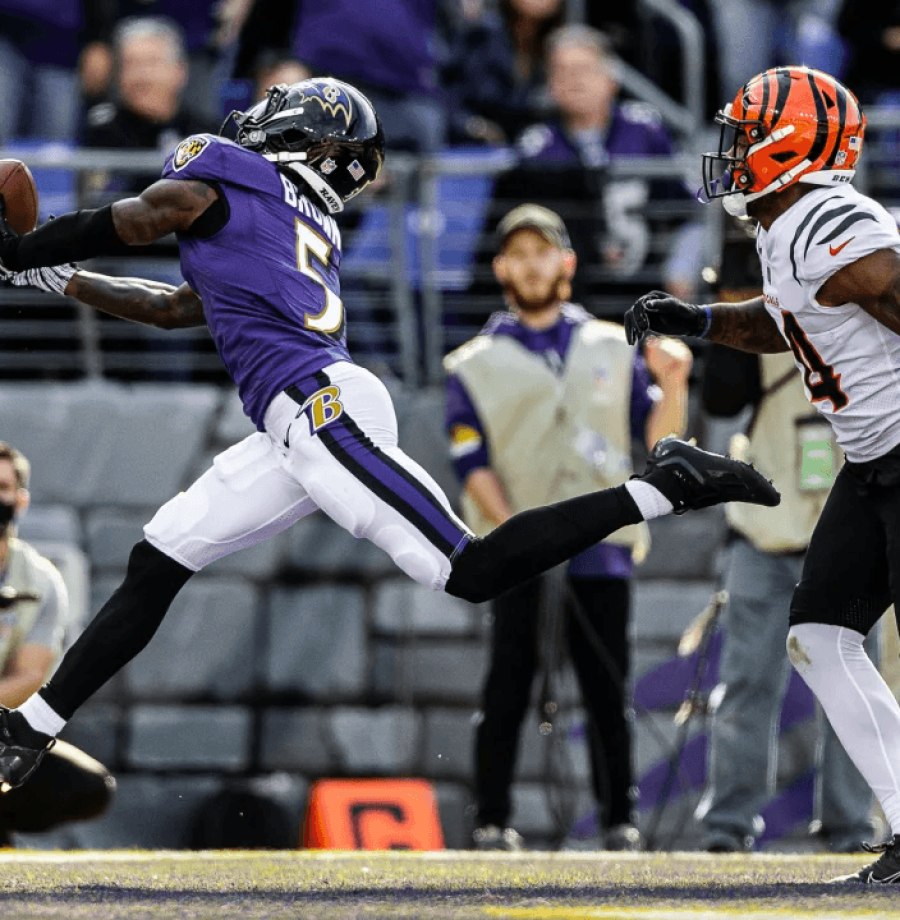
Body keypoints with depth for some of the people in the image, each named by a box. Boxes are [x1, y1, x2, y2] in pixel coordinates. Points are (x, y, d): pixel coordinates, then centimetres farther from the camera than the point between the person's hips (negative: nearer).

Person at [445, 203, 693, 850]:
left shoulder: (613, 349, 15)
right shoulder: (476, 365, 10)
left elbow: (660, 439, 10)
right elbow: (473, 464, 1)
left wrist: (673, 384, -9)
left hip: (601, 542, 2)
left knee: (608, 688, 0)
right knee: (510, 682, -6)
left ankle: (620, 820, 4)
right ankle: (493, 820, -2)